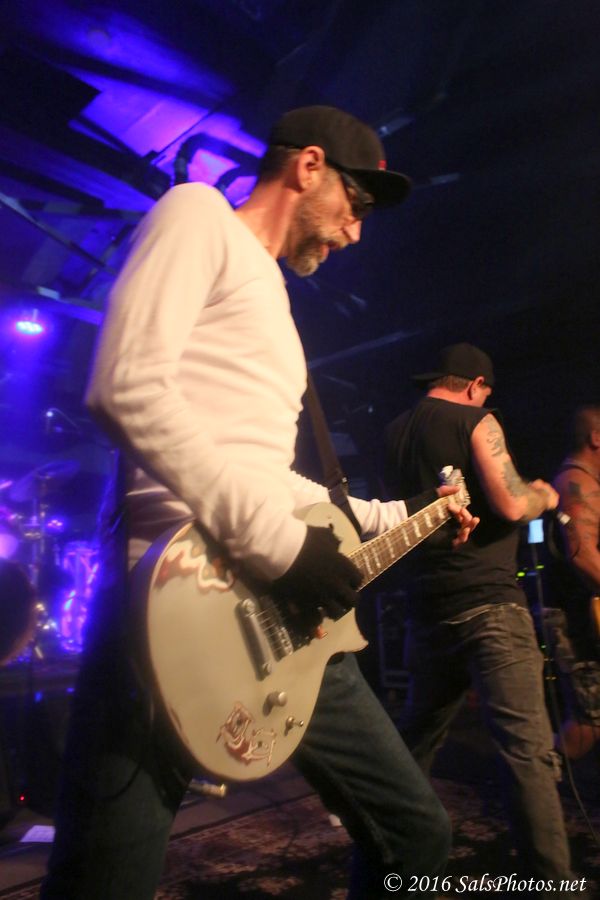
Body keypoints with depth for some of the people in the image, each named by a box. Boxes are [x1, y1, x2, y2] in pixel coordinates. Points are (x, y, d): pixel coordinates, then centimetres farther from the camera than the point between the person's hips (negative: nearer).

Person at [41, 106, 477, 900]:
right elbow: (128, 386, -16)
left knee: (417, 835, 14)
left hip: (285, 610, 9)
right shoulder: (199, 215, 2)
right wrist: (276, 537, -18)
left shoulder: (272, 298, 27)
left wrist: (391, 516, 30)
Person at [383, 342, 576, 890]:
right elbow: (511, 505, -15)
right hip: (487, 602, -7)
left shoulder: (396, 432, 14)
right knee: (529, 751, -5)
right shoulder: (476, 420, -6)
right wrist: (544, 496, 5)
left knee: (416, 738, 21)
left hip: (427, 603, 7)